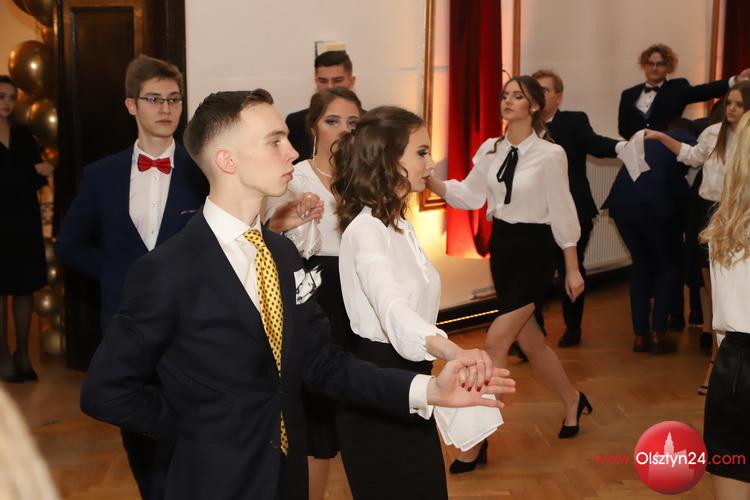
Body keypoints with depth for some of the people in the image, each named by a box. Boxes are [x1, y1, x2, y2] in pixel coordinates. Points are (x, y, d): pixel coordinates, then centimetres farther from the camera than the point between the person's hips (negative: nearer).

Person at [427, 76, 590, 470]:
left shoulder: (549, 155, -12)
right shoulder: (491, 149, 5)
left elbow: (562, 213, -9)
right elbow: (468, 196, -1)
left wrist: (572, 269, -6)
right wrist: (428, 179, -15)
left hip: (535, 250, -6)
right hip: (501, 246, 7)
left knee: (494, 343, -10)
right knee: (529, 341, 16)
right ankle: (572, 400, 42)